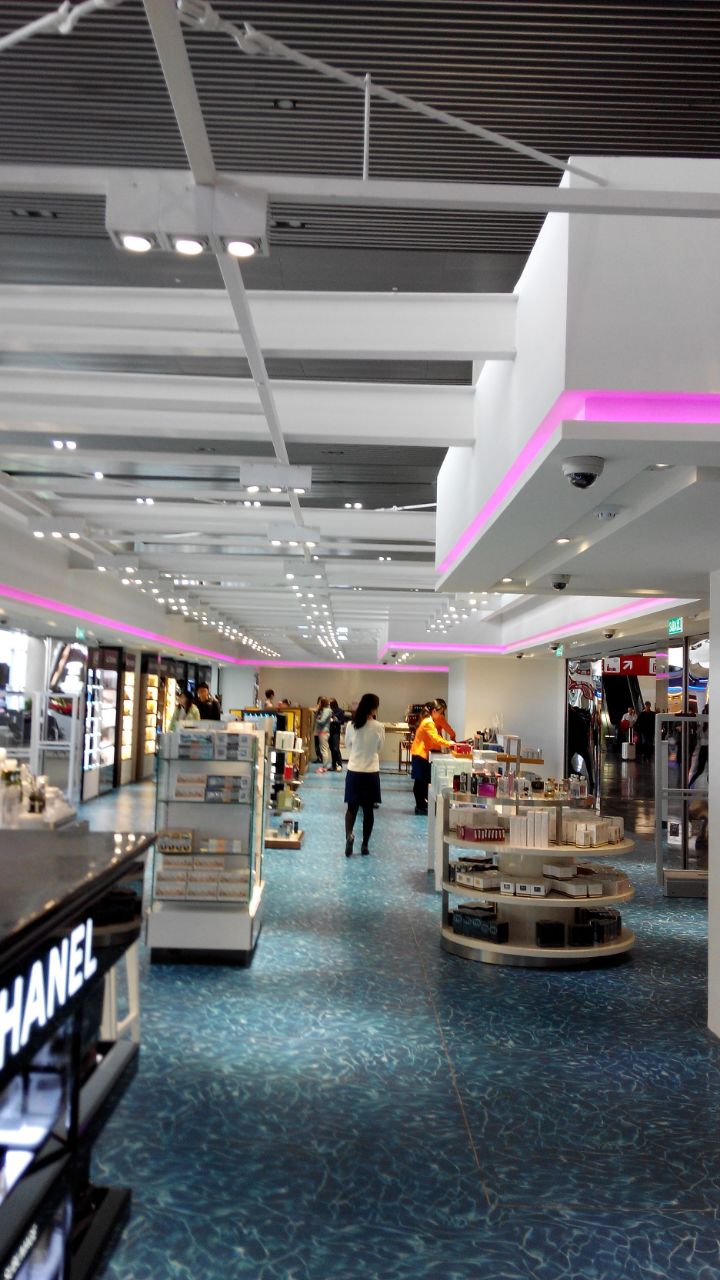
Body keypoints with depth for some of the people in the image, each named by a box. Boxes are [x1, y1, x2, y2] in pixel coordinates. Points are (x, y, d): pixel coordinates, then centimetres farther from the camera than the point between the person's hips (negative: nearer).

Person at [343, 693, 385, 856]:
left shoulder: (351, 725, -6)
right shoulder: (379, 727, -11)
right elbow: (379, 747, 6)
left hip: (353, 772, 1)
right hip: (371, 773, -1)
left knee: (352, 807, 11)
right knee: (368, 809, 10)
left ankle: (349, 835, -14)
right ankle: (365, 845, 14)